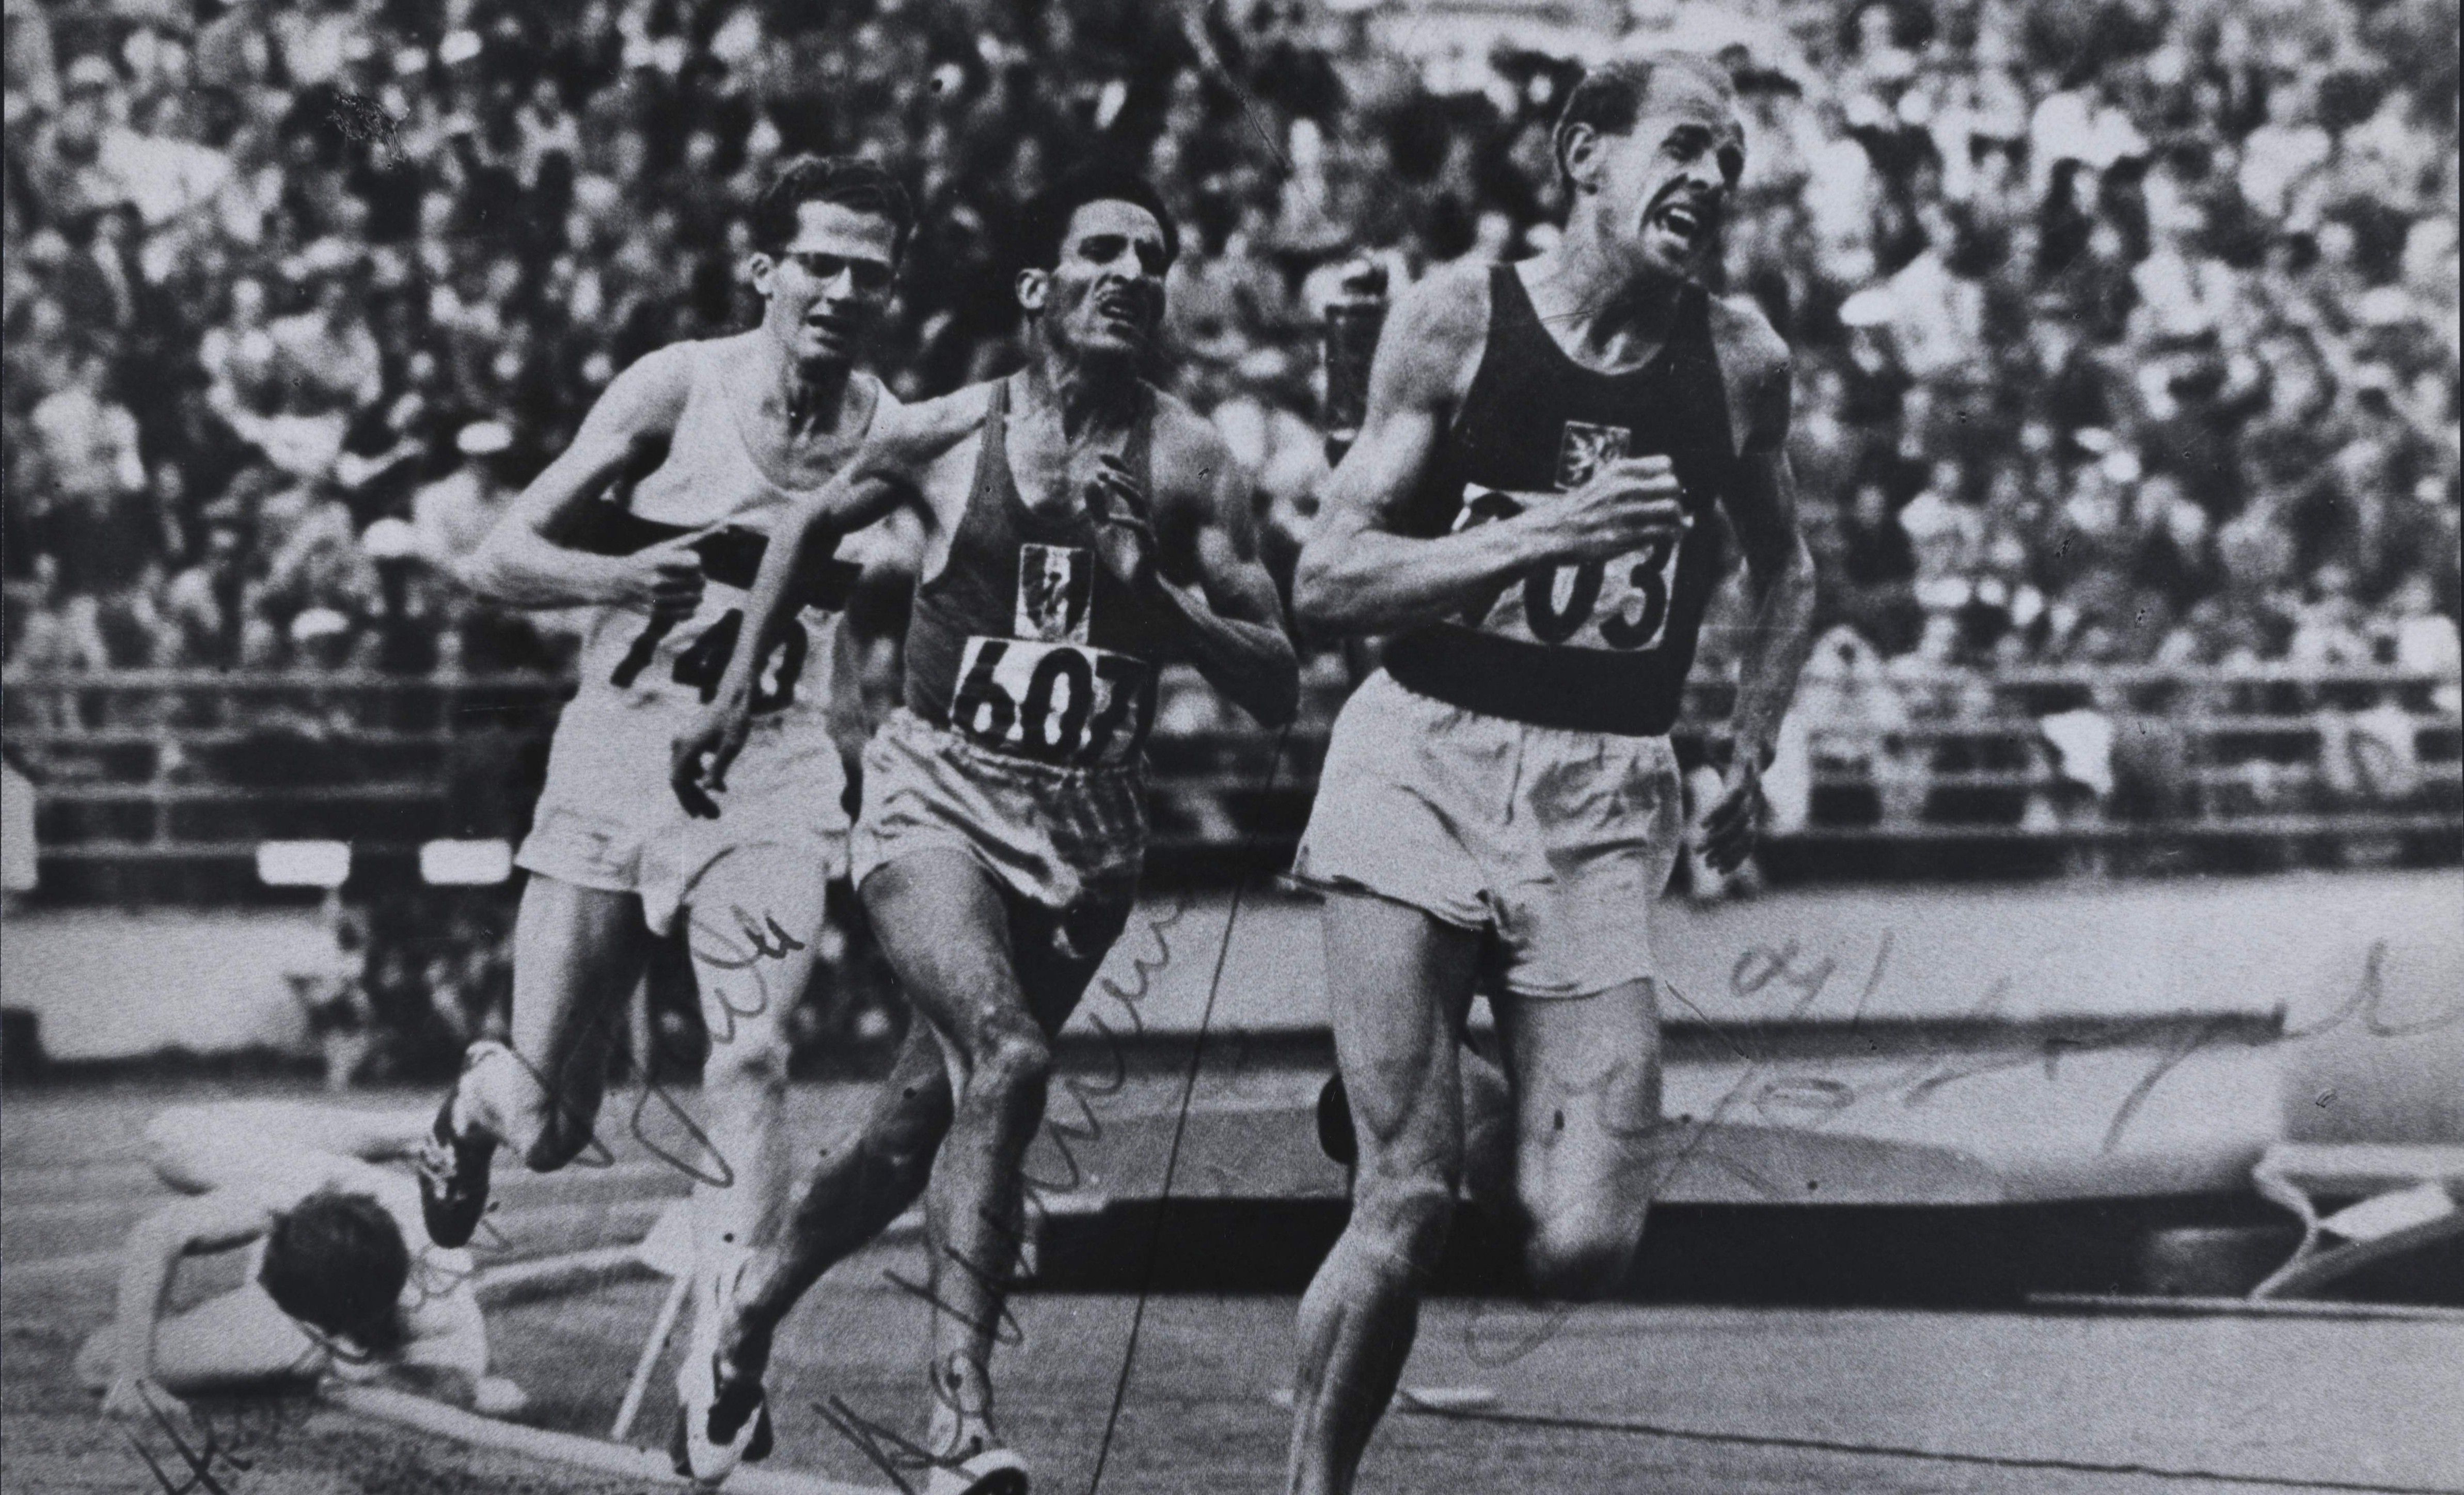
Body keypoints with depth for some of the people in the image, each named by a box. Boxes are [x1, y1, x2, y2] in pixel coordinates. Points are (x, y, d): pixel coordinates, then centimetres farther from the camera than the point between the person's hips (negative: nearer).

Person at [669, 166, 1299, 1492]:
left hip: (1084, 834, 3)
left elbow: (1278, 693, -4)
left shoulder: (1189, 465, -2)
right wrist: (739, 688, 18)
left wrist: (1149, 591, -18)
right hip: (937, 796, -3)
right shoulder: (941, 437, -2)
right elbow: (807, 527, 19)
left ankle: (752, 1314, 37)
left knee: (925, 1120, 10)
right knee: (1007, 1060, -27)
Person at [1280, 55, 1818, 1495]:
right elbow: (1326, 581, -5)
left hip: (1603, 805, 2)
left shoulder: (1741, 362, 6)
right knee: (1408, 1206, -12)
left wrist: (1751, 754, 13)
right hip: (1422, 765, -2)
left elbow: (1786, 571, 25)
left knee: (1585, 1249, -9)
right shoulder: (1461, 318, -2)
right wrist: (1544, 535, -17)